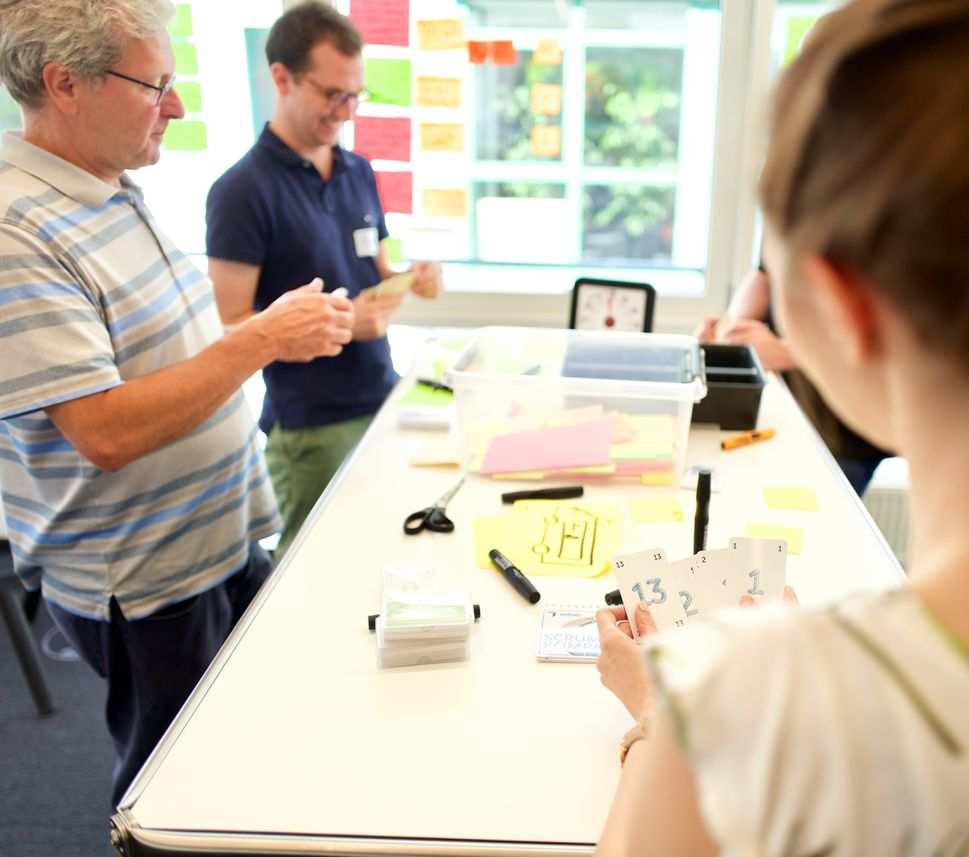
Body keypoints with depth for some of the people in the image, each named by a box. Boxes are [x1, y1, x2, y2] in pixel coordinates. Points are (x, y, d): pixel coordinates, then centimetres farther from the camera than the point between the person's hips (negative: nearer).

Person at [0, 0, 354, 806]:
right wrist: (261, 339, -25)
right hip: (146, 588, -8)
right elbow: (106, 432, -29)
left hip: (226, 544, 8)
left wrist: (289, 328, 6)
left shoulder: (122, 190, 6)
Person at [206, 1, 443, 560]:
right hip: (311, 424, -6)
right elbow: (231, 326, -15)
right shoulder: (244, 190, -13)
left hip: (385, 400, 6)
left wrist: (411, 280, -5)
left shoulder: (359, 172, 8)